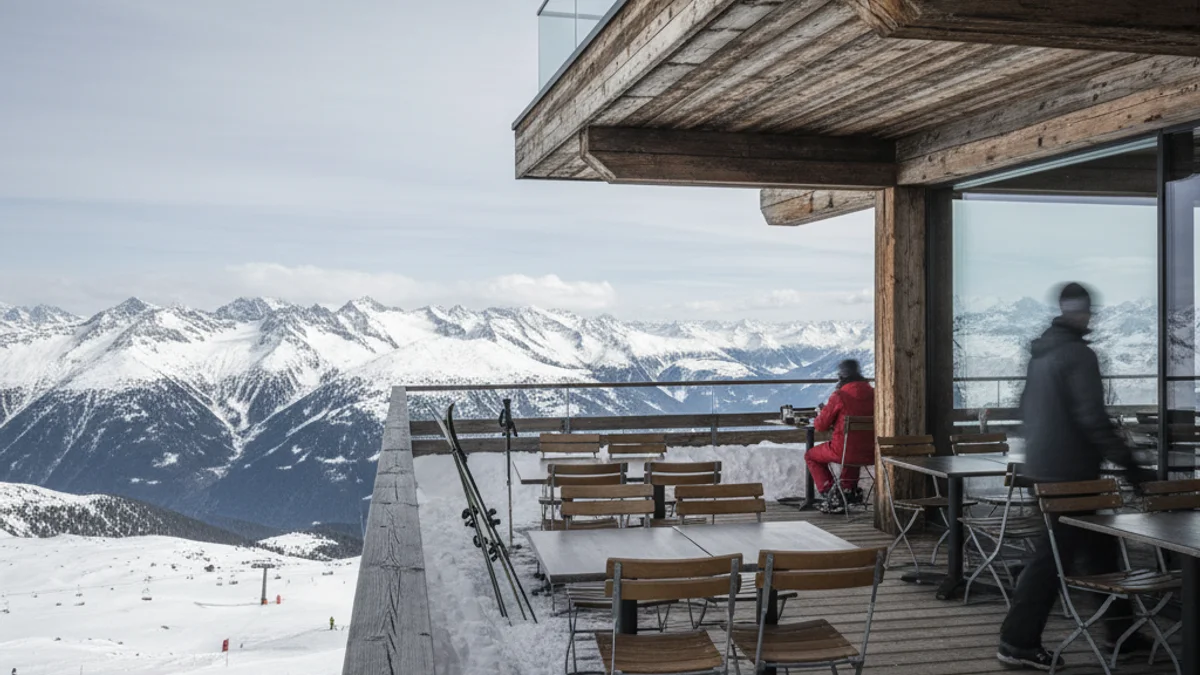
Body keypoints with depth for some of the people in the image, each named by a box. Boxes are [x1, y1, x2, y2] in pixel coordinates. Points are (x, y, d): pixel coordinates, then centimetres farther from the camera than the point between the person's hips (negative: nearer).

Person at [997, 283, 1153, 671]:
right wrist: (1128, 463, -18)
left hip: (1043, 466, 9)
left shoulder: (1040, 352, 12)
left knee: (1099, 547, 17)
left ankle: (1120, 630, 26)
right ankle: (1018, 642, 0)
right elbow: (1093, 418, -22)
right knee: (1053, 555, -4)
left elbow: (1027, 407, 19)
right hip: (1070, 471, -9)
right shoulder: (1079, 355, -16)